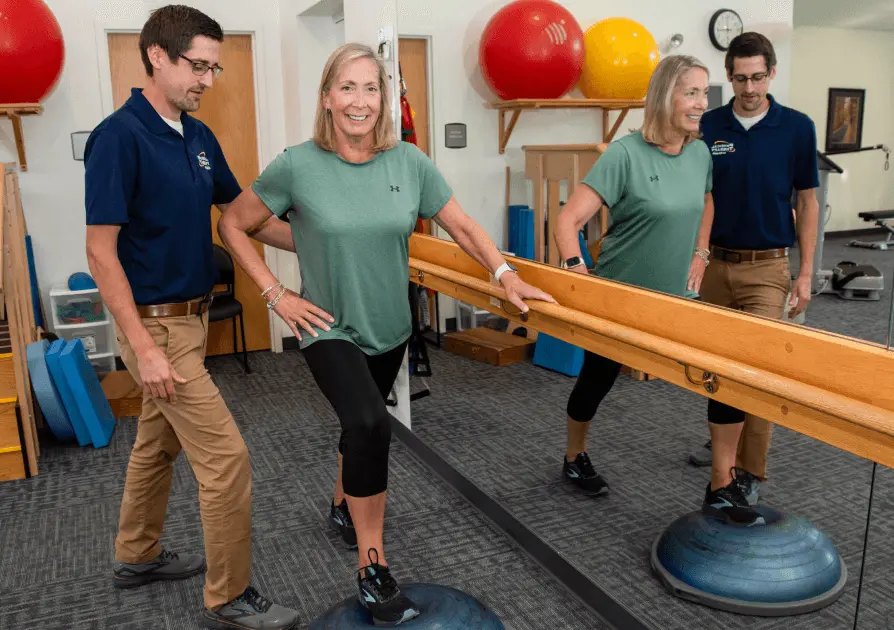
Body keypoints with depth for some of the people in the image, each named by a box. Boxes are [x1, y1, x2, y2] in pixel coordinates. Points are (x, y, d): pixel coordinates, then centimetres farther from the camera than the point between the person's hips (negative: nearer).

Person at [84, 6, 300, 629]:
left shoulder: (200, 136, 7)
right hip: (157, 323, -9)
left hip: (190, 316, 9)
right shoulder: (119, 137, -18)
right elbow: (101, 251, -19)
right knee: (226, 457, -6)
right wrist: (144, 346, -22)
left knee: (159, 443, 21)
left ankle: (138, 556, 41)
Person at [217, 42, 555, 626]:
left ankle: (343, 504, 54)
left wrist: (507, 275, -11)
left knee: (364, 425, 22)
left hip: (390, 330, 4)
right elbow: (233, 226, -4)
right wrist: (276, 295, -9)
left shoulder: (409, 162, -7)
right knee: (370, 424, -25)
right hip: (329, 330, -4)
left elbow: (462, 225, 0)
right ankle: (372, 566, -8)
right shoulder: (298, 166, -14)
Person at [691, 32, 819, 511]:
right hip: (714, 263, 2)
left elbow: (806, 203, 2)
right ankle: (722, 441, 32)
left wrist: (805, 273, -2)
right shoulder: (707, 127, 1)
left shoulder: (797, 128, -2)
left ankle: (749, 471, 6)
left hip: (766, 267, -2)